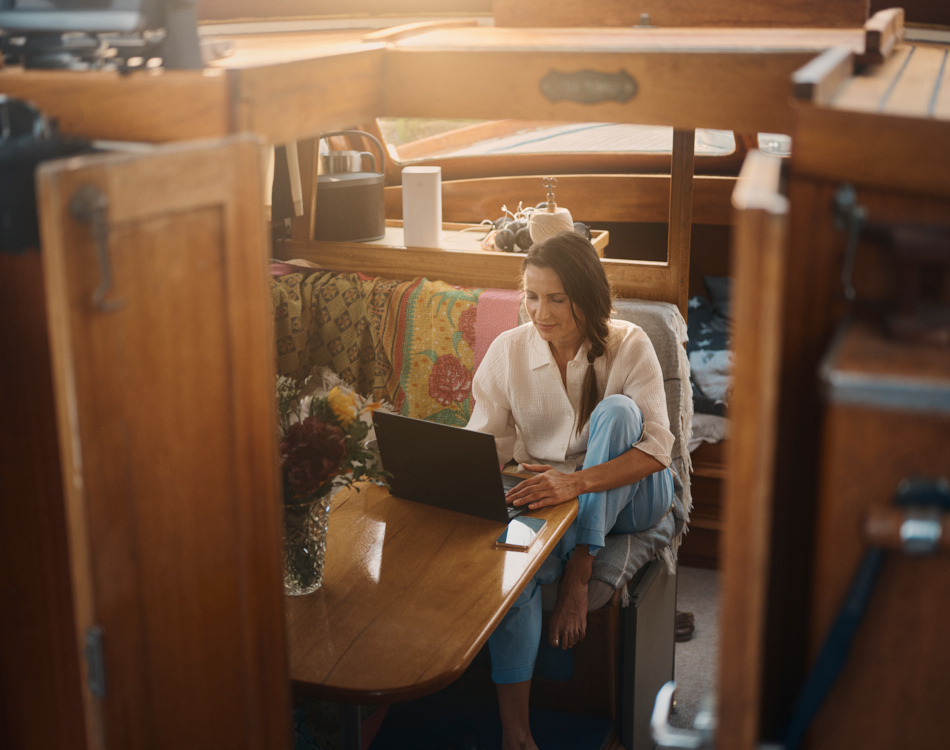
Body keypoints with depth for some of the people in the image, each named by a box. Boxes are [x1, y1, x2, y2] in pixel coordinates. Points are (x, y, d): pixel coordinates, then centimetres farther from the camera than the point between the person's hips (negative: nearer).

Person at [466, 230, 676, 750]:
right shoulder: (508, 349, -4)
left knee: (616, 410, -31)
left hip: (625, 496, -1)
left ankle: (578, 571, -27)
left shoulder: (628, 346, -12)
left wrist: (575, 481, -39)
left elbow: (657, 448, -23)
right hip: (547, 497, 2)